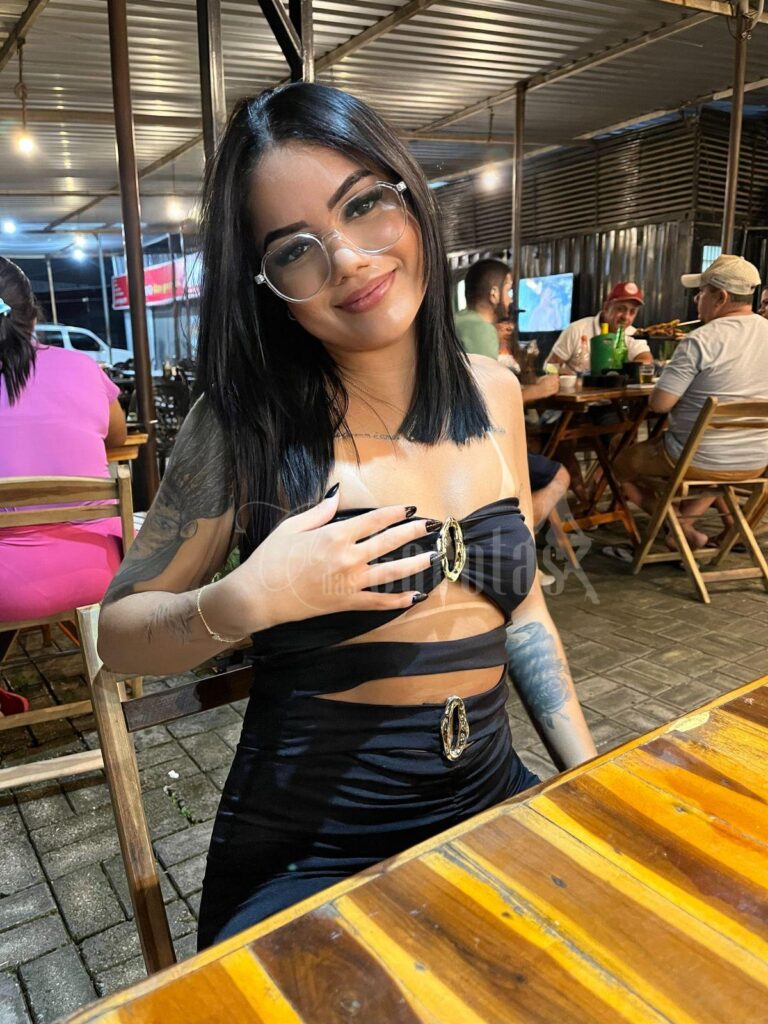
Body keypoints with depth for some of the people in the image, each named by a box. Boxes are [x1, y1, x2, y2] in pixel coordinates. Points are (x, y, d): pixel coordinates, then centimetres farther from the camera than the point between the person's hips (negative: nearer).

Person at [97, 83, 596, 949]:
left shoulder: (493, 394, -1)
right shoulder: (246, 421, -13)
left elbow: (517, 602, 9)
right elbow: (119, 632, -6)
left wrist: (592, 777, 7)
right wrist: (244, 602, -25)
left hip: (492, 808, 5)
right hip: (309, 860, -4)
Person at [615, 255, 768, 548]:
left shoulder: (700, 341, -20)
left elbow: (659, 404, -20)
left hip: (698, 461, -6)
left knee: (624, 464, 19)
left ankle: (683, 528, 11)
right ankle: (682, 521, 23)